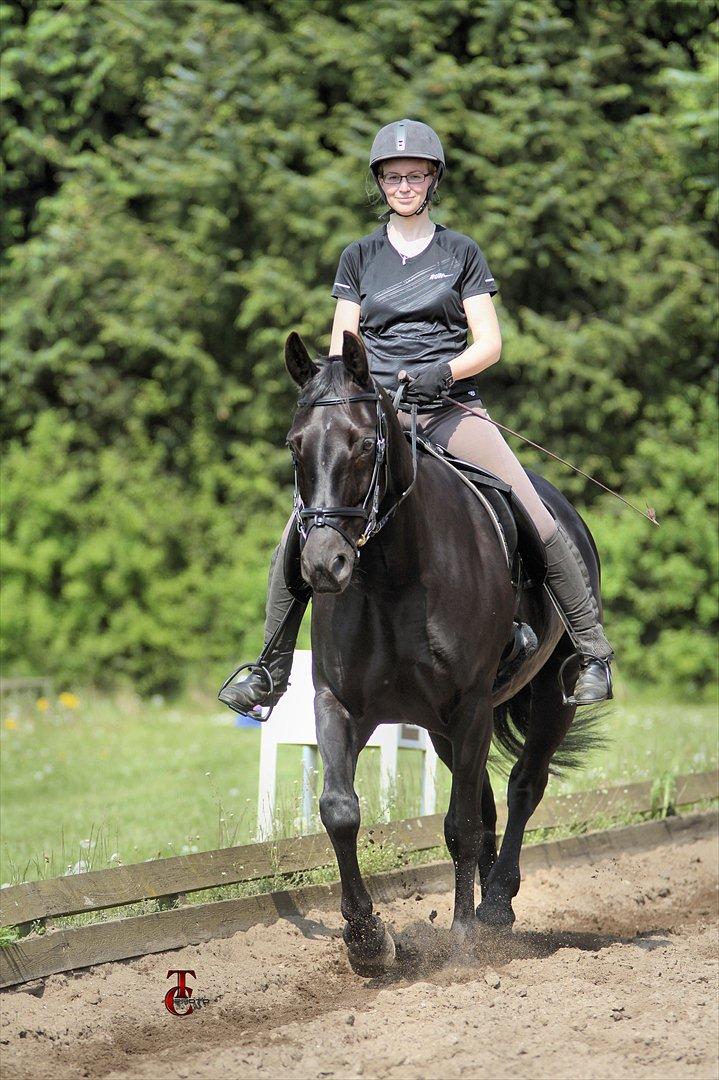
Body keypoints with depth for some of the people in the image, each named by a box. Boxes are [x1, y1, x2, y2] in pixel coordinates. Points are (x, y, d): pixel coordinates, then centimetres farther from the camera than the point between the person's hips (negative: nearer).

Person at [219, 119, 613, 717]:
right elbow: (342, 347, 11)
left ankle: (593, 651, -7)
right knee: (300, 532, -15)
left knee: (537, 521, -18)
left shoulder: (462, 253, 10)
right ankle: (272, 671, -2)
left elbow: (489, 344, 3)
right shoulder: (359, 258, 14)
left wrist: (443, 371, -16)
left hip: (452, 407, -1)